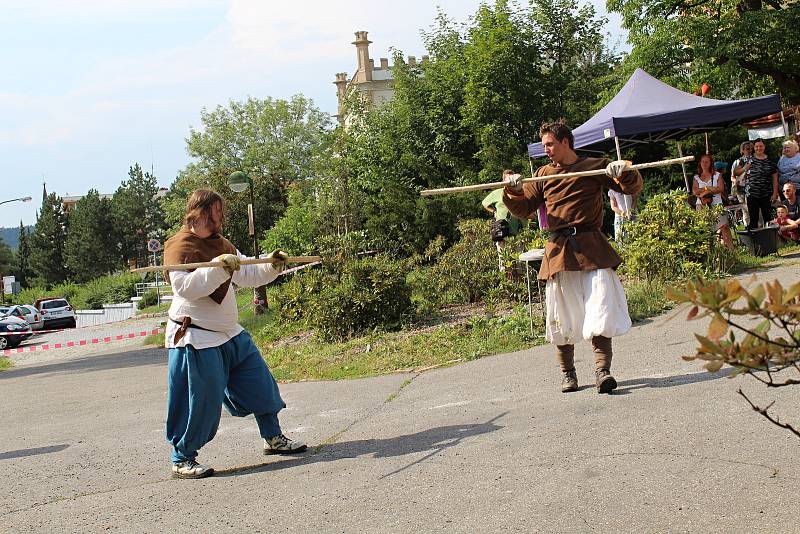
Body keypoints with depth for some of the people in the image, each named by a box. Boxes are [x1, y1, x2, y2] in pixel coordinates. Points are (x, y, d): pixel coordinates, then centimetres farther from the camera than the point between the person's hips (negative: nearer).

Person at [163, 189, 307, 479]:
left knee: (260, 384, 14)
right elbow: (184, 286, -27)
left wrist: (271, 266, 0)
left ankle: (273, 438, 30)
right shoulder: (179, 245, -14)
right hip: (196, 339, -9)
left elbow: (247, 275, 16)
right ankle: (182, 460, 7)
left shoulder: (220, 243, 12)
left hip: (231, 334, 9)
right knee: (199, 401, -7)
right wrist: (217, 267, -33)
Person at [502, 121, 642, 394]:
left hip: (592, 248, -3)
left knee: (601, 310, -14)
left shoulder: (595, 167, 5)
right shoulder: (543, 174, 16)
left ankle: (602, 371, -11)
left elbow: (633, 188, 5)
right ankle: (567, 373, 19)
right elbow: (524, 209, 16)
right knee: (561, 318, 5)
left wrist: (625, 172, -16)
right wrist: (514, 192, -4)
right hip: (558, 251, 3)